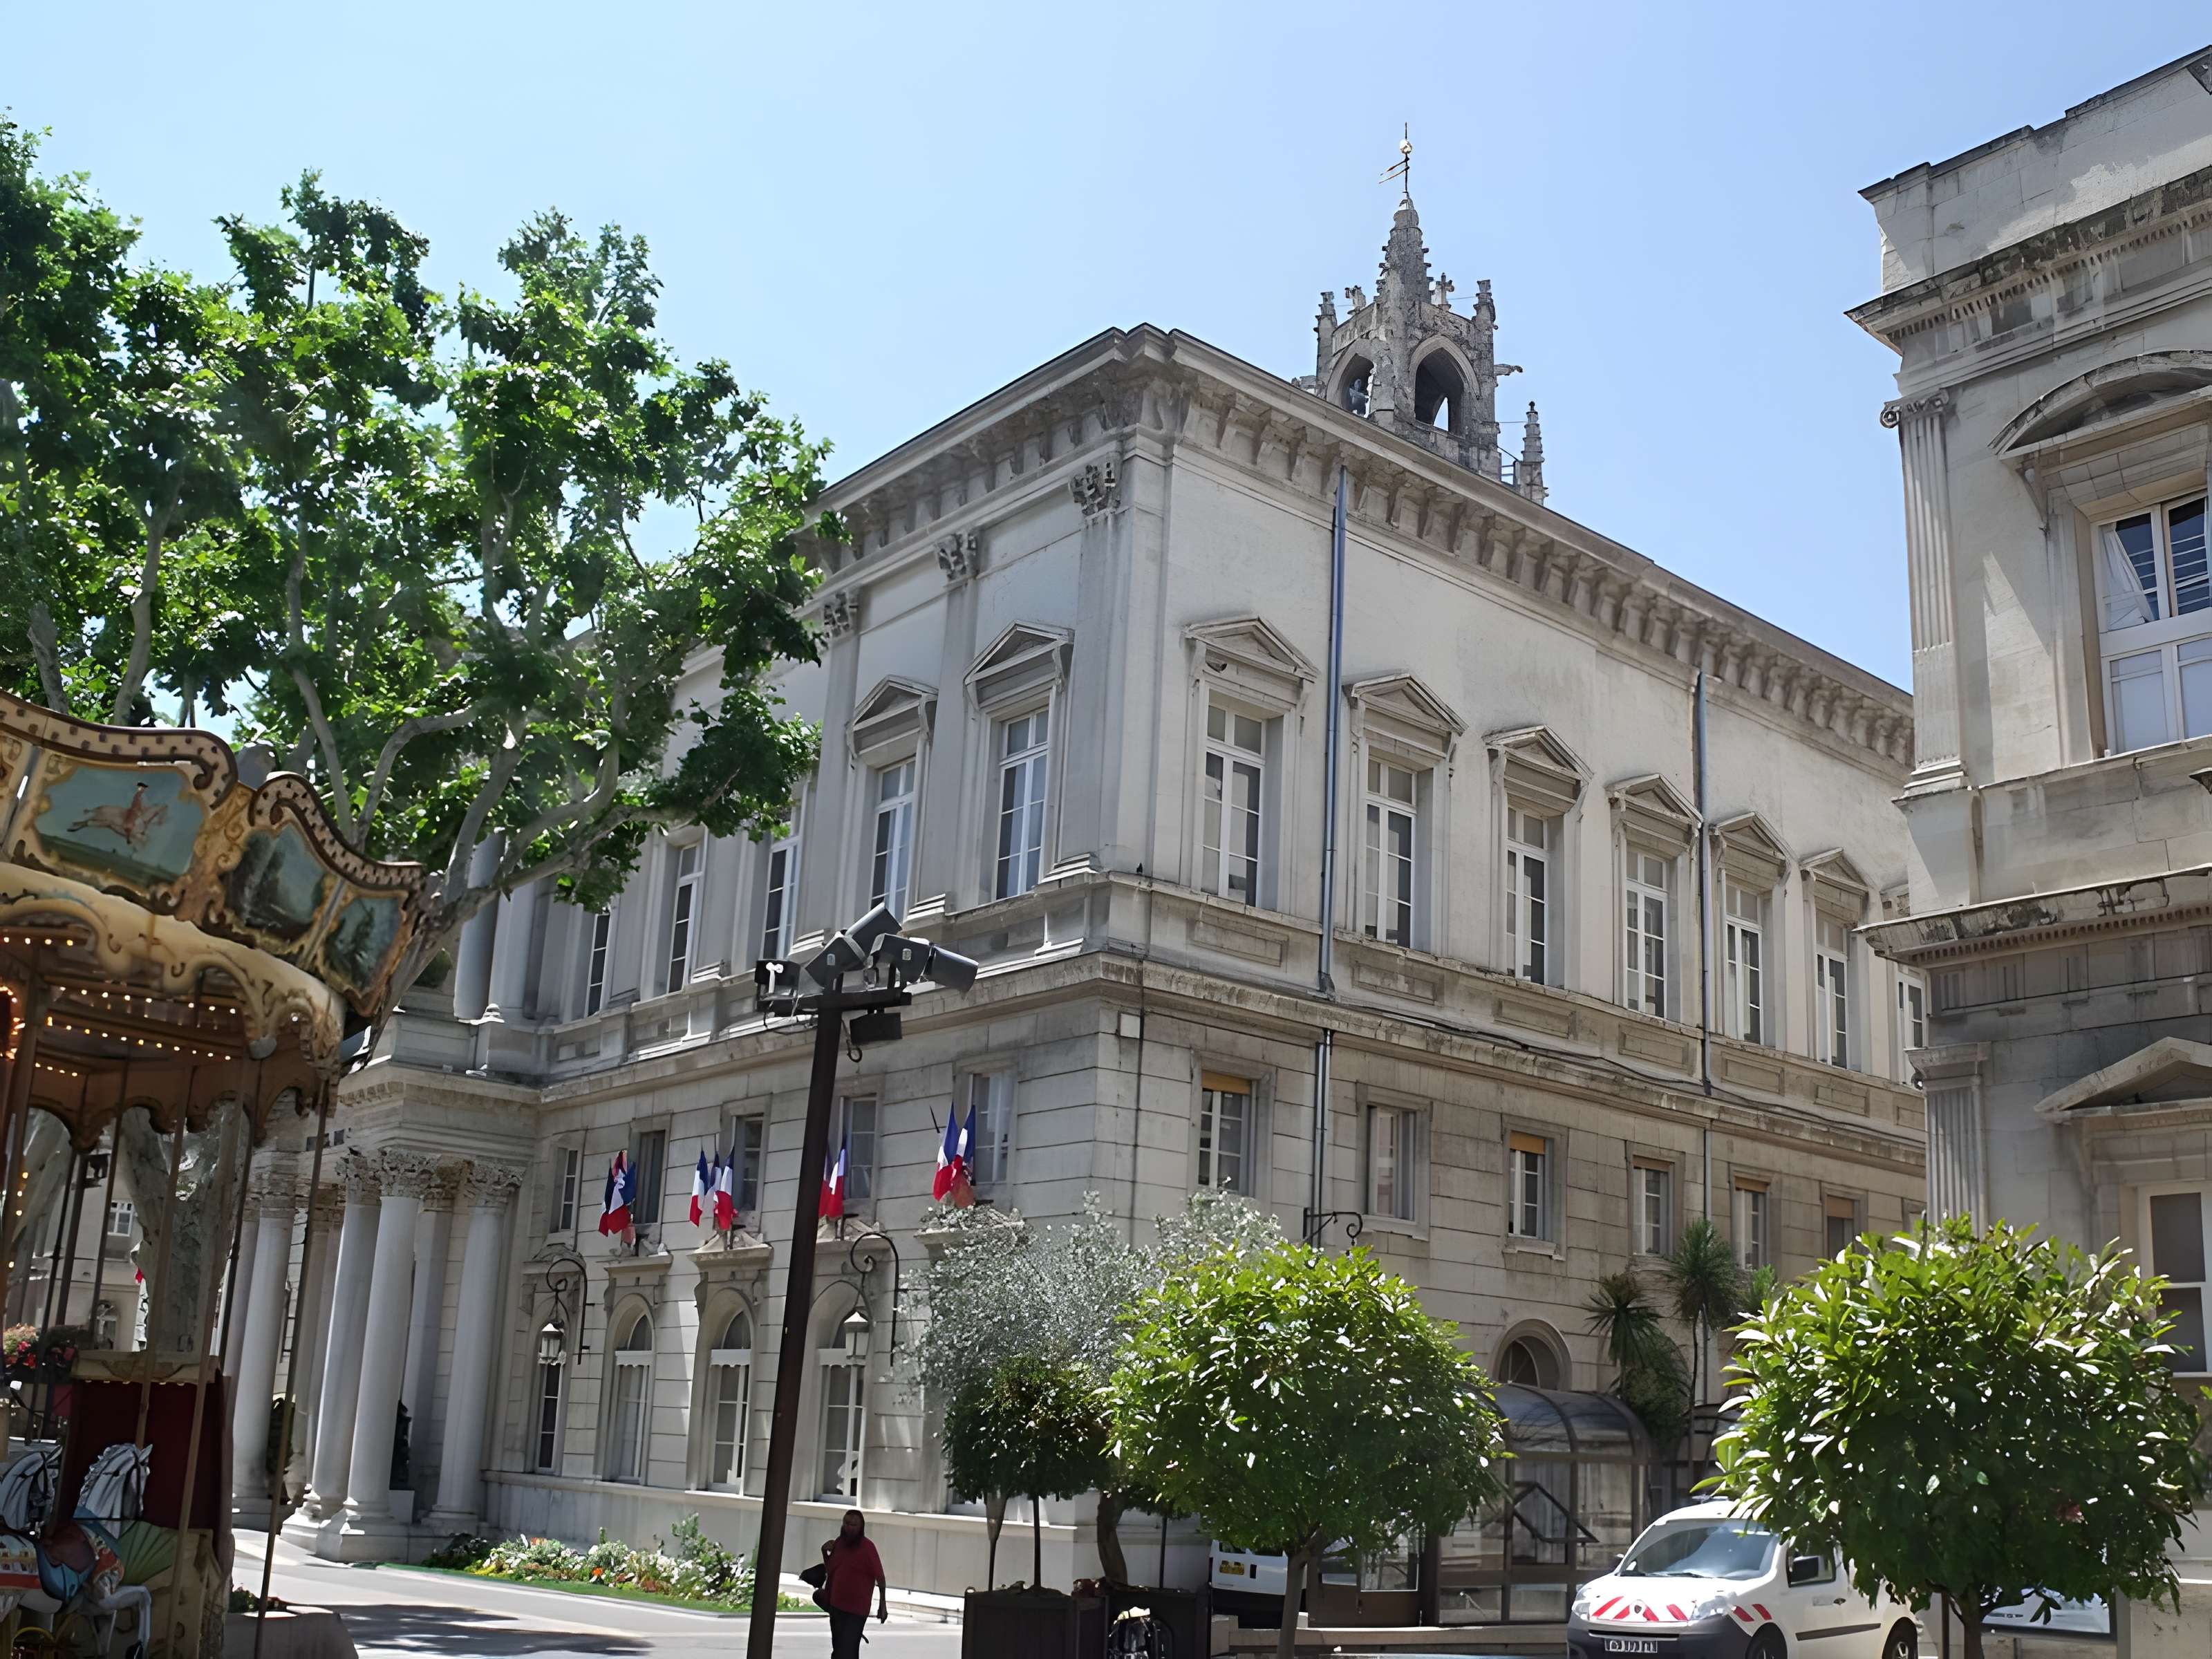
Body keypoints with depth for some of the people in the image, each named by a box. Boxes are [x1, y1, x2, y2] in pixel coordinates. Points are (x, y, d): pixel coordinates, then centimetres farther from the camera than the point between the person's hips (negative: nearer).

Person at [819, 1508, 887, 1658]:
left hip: (855, 1611, -8)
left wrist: (883, 1604, -10)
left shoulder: (867, 1547, -12)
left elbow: (880, 1577, -10)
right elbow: (830, 1569, 22)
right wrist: (825, 1552, 4)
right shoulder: (839, 1542, 8)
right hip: (836, 1606, 8)